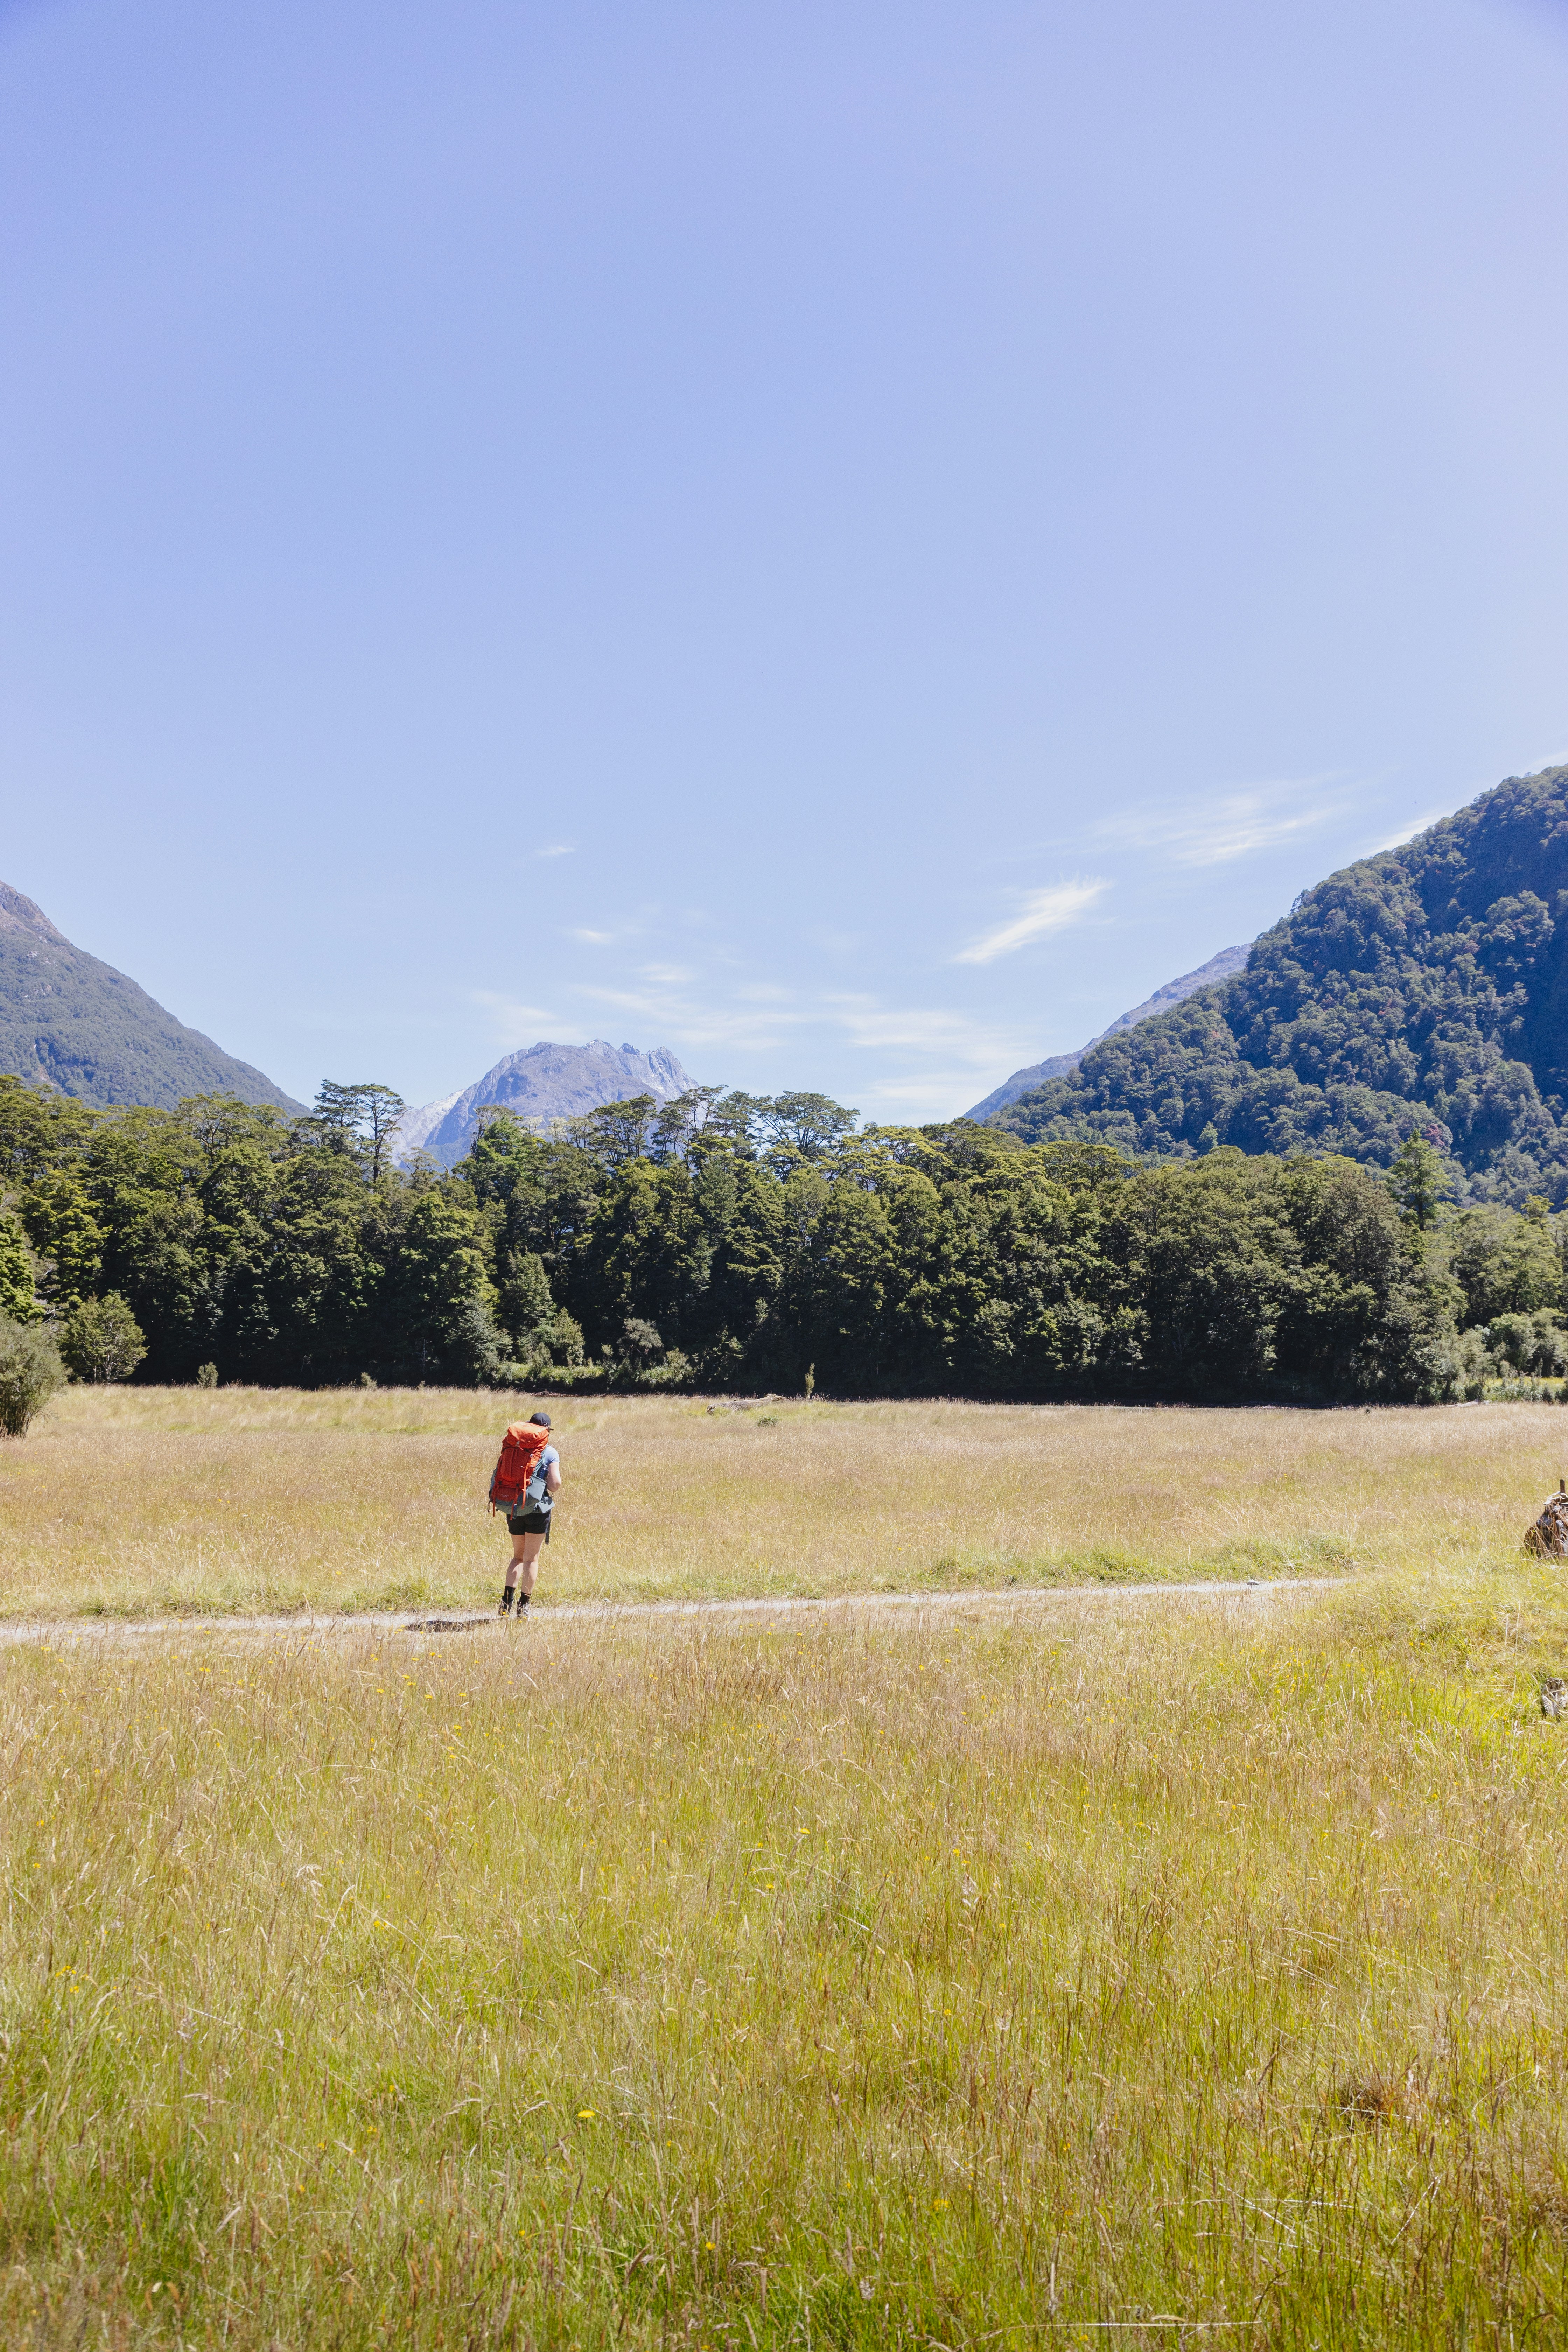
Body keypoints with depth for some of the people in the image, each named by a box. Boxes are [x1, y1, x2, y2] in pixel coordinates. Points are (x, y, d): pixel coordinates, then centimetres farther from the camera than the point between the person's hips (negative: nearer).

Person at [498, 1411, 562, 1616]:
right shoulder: (550, 1453, -7)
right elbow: (555, 1483, -15)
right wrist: (551, 1492, 6)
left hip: (513, 1509, 4)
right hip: (537, 1509, -4)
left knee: (518, 1556, 19)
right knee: (531, 1558, 8)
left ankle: (507, 1600, 4)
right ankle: (523, 1604, 6)